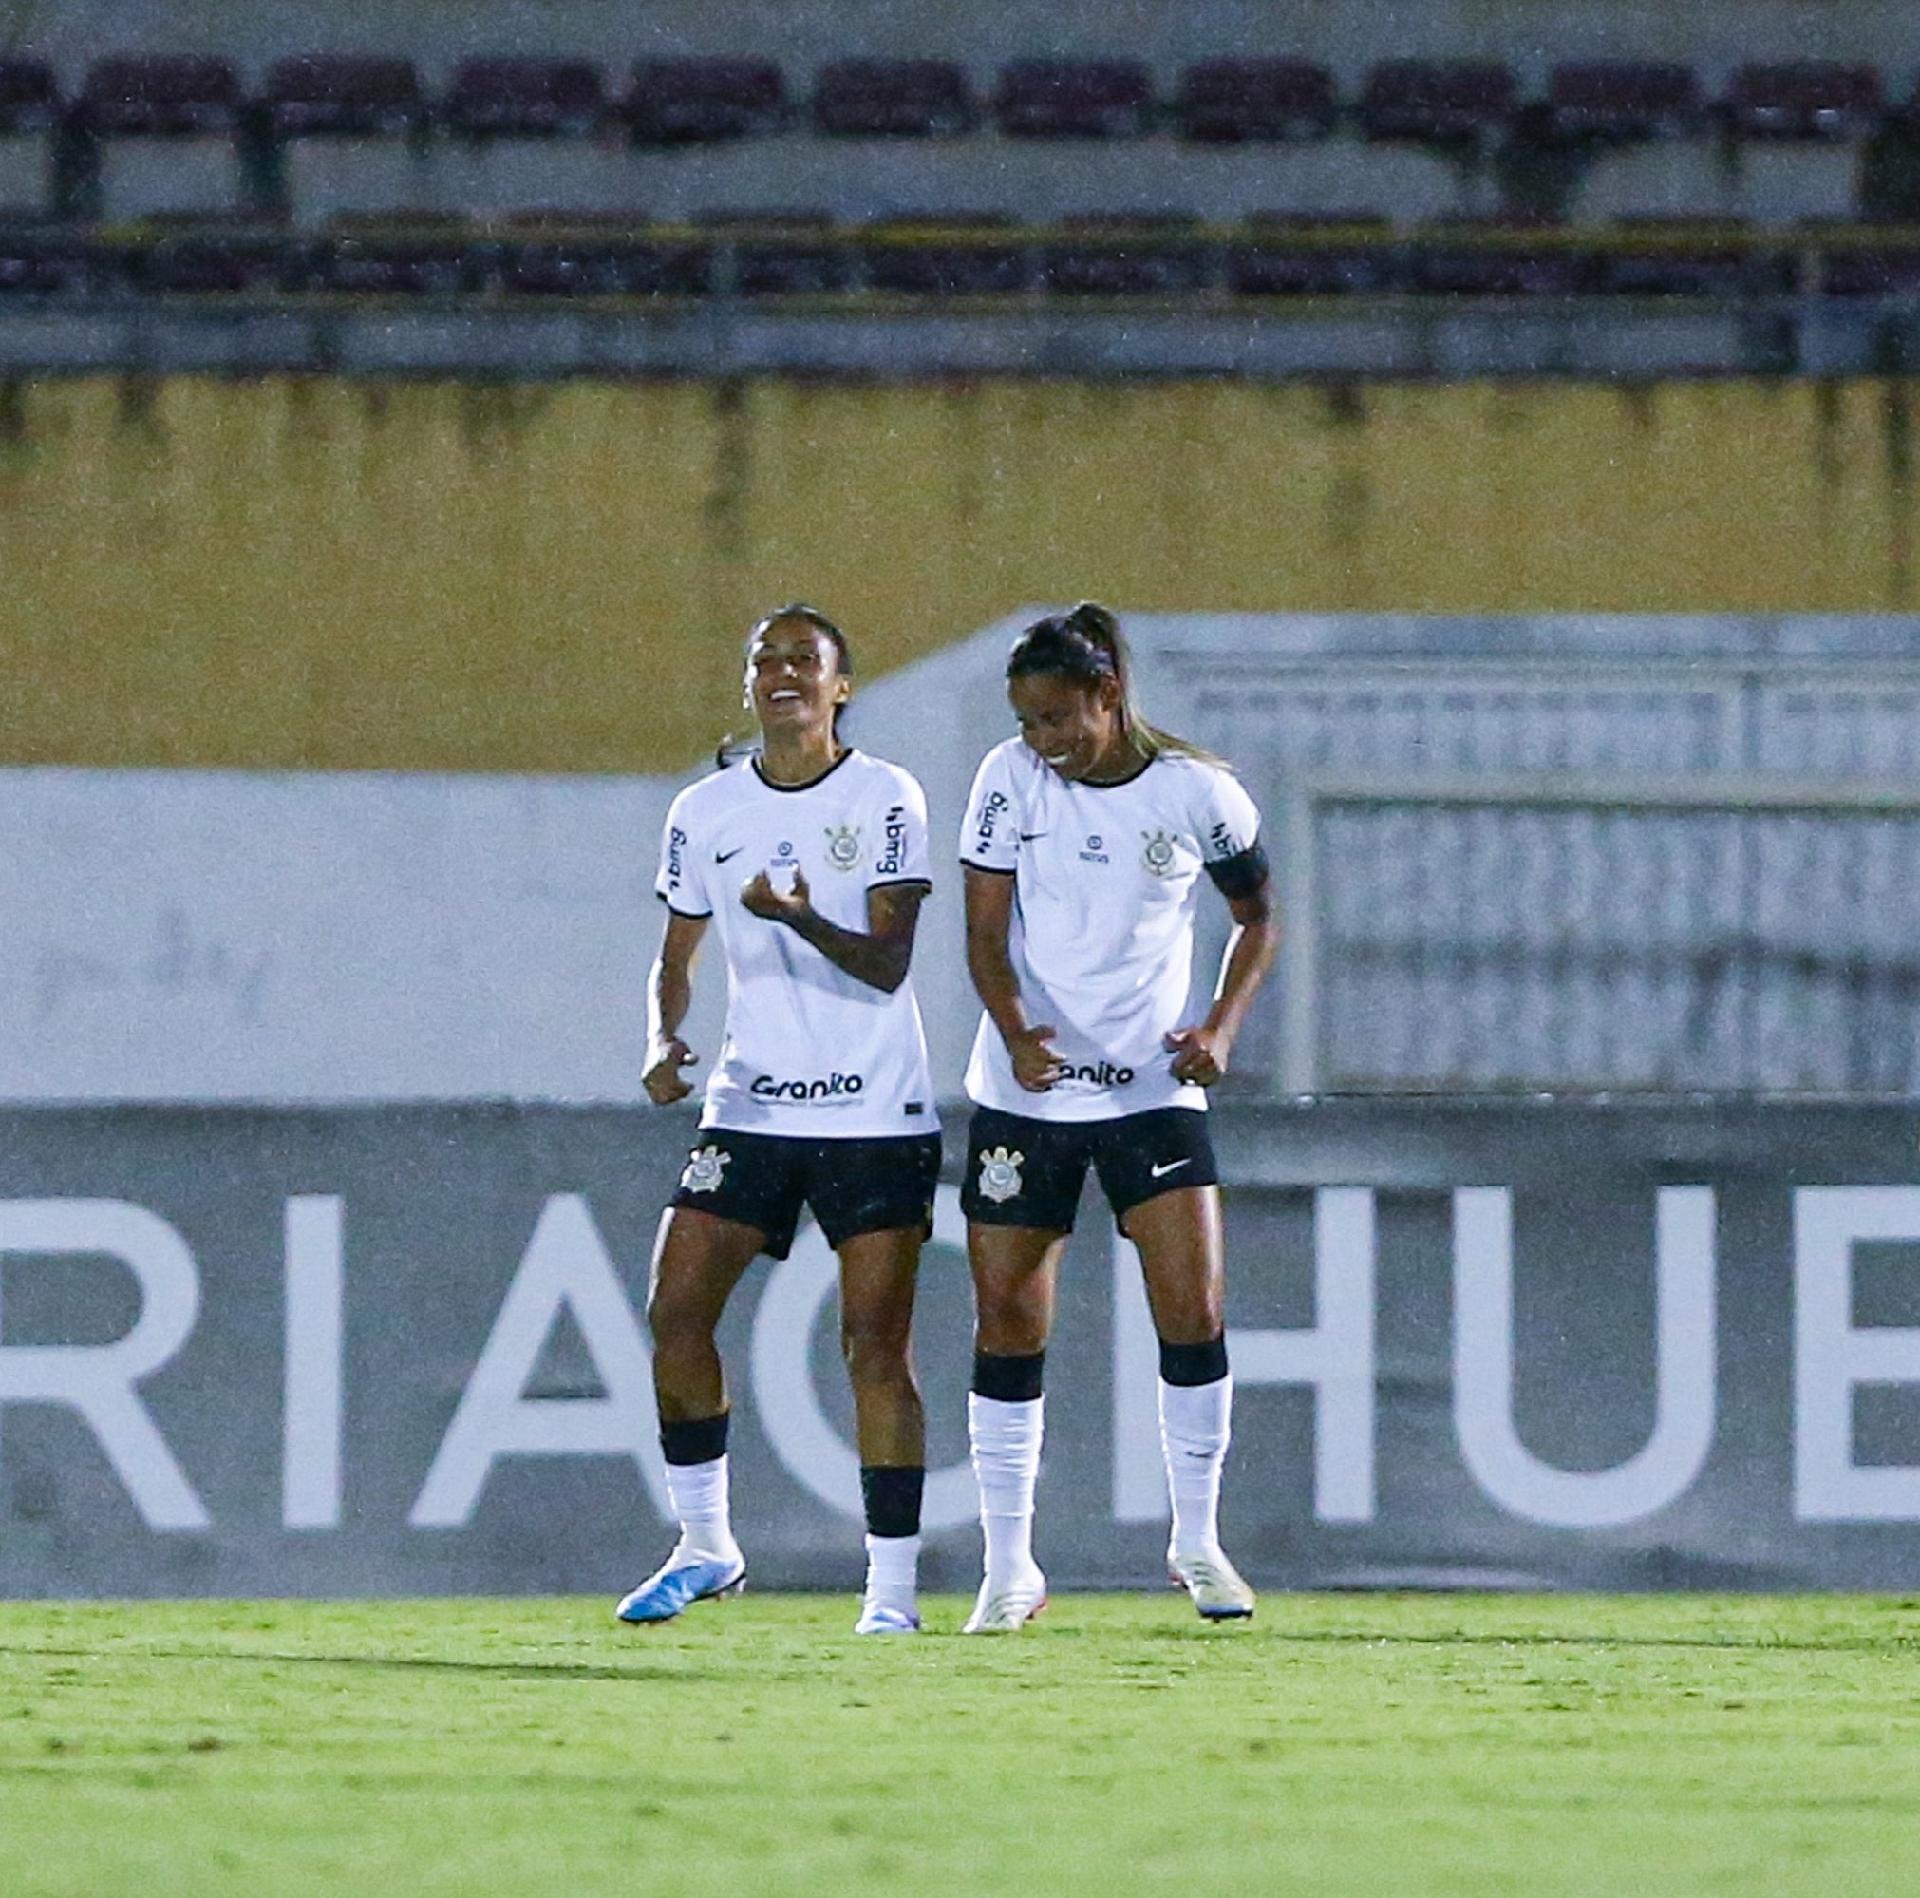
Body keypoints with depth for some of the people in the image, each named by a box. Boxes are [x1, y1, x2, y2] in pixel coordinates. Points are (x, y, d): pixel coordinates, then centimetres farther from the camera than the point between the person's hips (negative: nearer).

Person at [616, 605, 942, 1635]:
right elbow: (677, 956, 15)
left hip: (878, 1116, -4)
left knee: (877, 1345, -7)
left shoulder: (886, 799, -5)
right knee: (675, 1315, -5)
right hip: (748, 1112, 4)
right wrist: (664, 1042, -4)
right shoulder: (704, 812, 7)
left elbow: (888, 962, -12)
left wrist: (805, 921, -31)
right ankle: (705, 1547, 12)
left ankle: (892, 1585, -2)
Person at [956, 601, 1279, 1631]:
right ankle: (1008, 1566, 10)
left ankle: (1197, 1539, 6)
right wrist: (1017, 1034, -22)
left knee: (1193, 1308, -11)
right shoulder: (1010, 779, -4)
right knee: (1008, 1317, 0)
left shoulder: (1199, 793, -5)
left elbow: (1257, 915, 10)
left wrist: (1222, 1024, -5)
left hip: (1154, 1086, -1)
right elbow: (985, 930, -4)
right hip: (1022, 1093, 1)